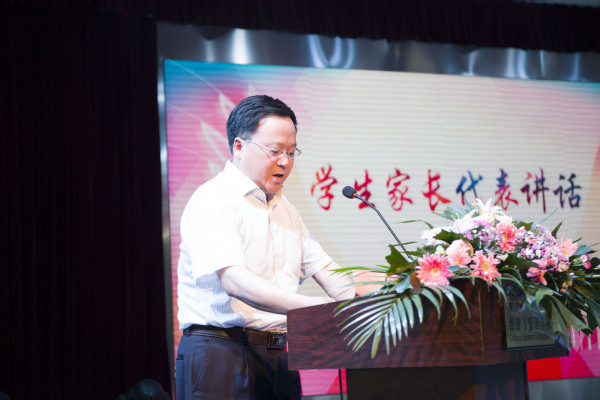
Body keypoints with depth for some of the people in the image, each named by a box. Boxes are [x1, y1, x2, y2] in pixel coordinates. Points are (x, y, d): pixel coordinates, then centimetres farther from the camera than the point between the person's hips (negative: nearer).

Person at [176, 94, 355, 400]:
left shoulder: (284, 208, 20)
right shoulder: (213, 200, -9)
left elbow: (323, 269, 19)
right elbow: (232, 280, -23)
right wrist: (307, 306, -33)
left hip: (277, 354, 8)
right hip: (220, 349, -7)